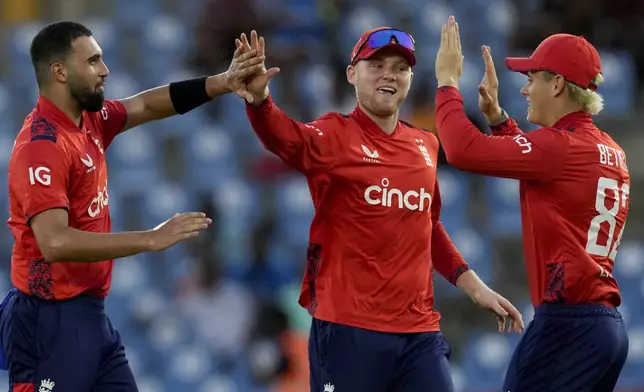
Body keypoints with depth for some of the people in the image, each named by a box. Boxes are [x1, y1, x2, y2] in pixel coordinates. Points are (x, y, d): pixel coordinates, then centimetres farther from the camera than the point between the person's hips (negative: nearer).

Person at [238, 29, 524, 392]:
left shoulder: (426, 145, 13)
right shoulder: (335, 135, -4)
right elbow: (286, 138, -27)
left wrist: (473, 286, 22)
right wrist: (259, 98, -48)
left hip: (420, 330, 5)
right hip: (349, 330, -5)